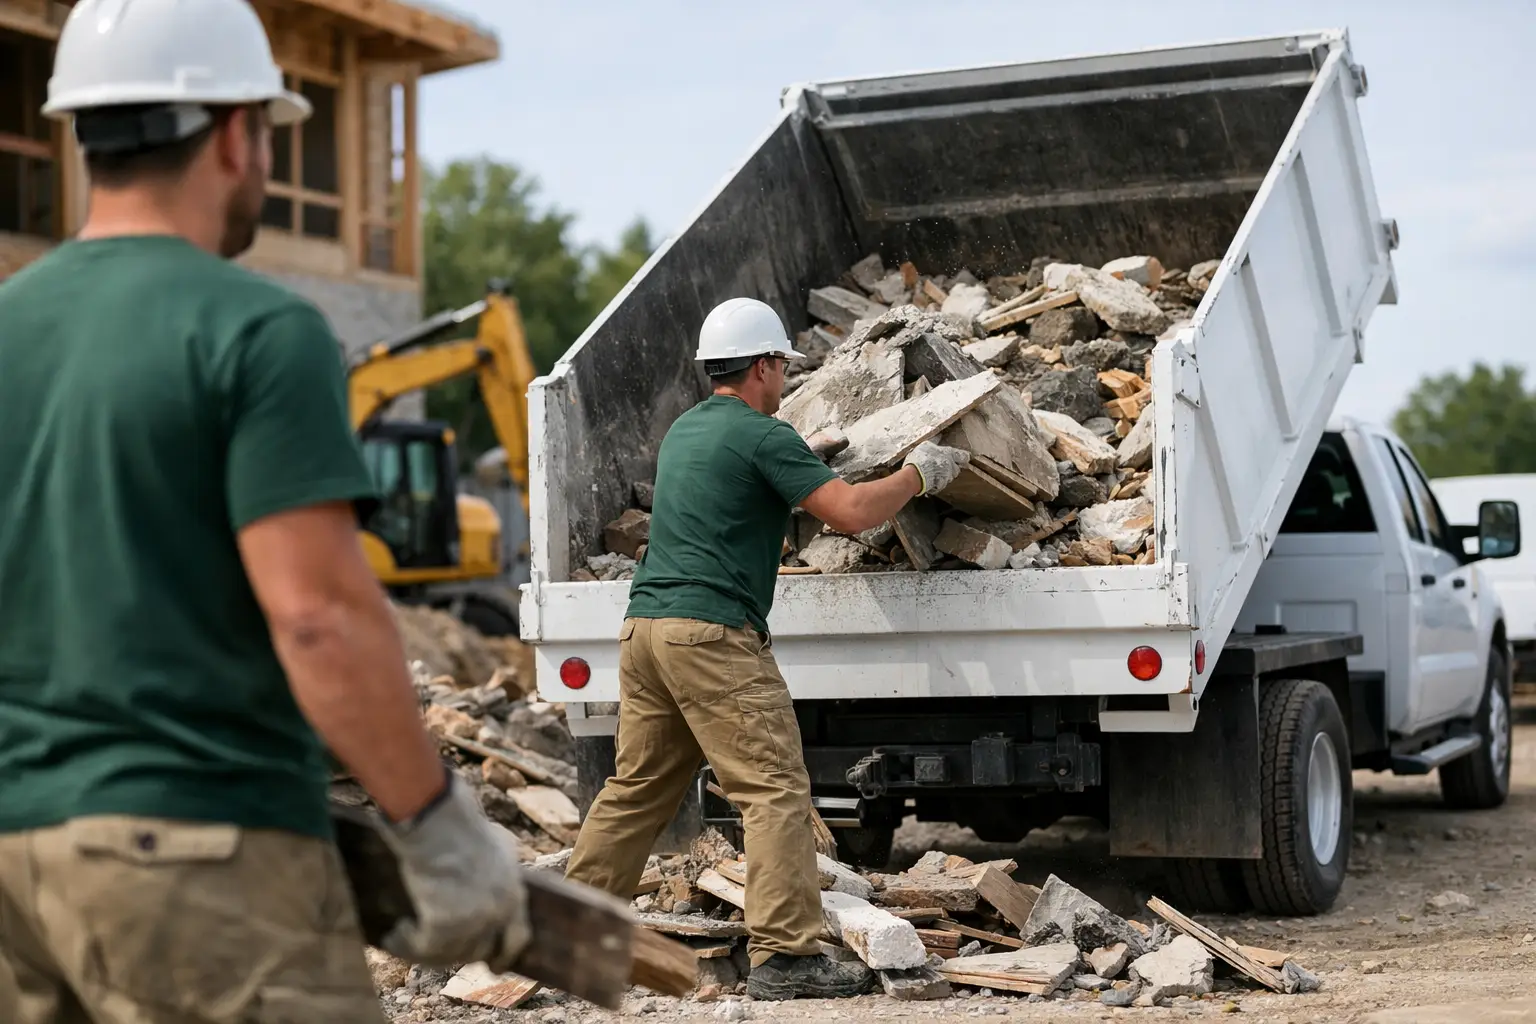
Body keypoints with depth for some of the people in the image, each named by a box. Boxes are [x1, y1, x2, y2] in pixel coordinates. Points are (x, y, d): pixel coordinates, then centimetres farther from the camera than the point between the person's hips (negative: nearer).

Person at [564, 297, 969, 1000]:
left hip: (645, 625, 9)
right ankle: (784, 956, -13)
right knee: (774, 790, -8)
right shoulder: (762, 436, -6)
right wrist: (918, 473, 3)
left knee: (637, 786, 15)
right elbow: (851, 513, -12)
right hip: (713, 632, -9)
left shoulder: (684, 431, 21)